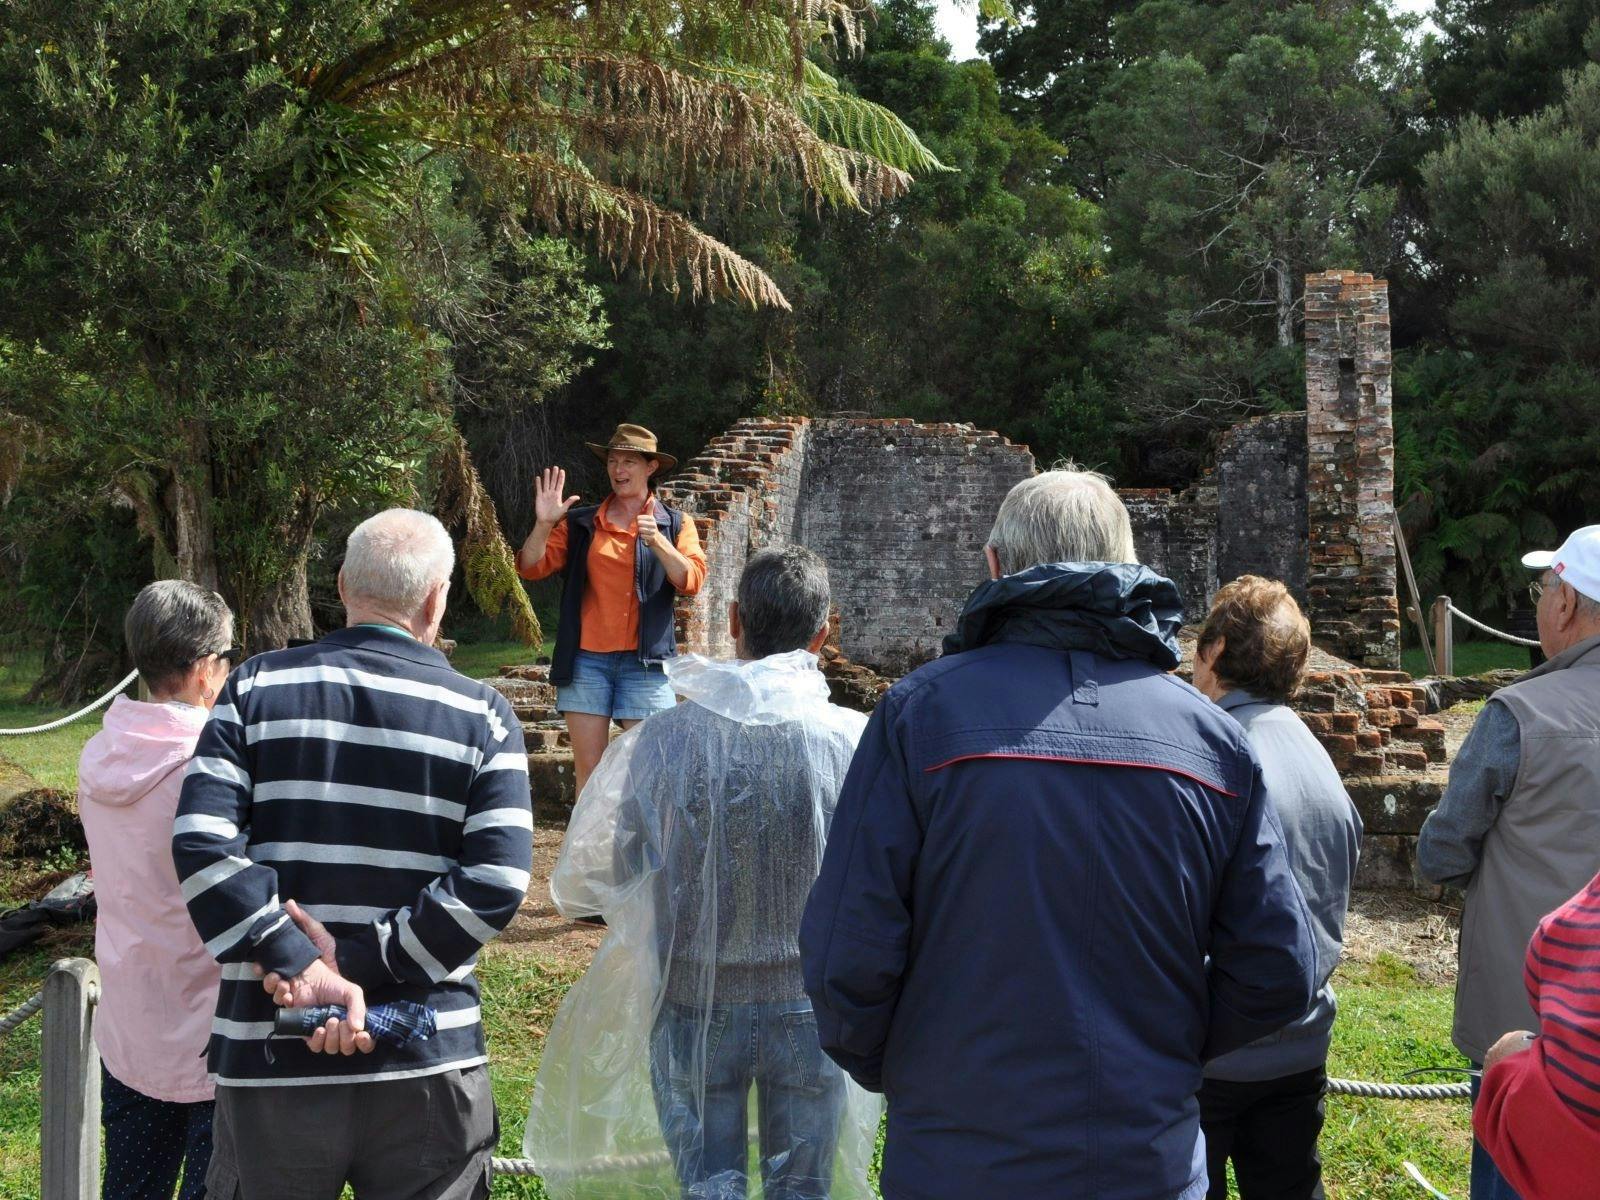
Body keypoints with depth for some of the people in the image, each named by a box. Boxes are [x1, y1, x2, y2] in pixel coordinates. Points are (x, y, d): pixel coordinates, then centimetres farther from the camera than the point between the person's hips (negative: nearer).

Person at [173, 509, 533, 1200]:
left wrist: (300, 965, -14)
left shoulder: (256, 689, 1)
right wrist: (360, 961, -11)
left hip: (269, 1059, 2)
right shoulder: (484, 716, -1)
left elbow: (200, 844, -11)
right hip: (429, 1065, -1)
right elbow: (496, 882, -12)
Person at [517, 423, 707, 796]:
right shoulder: (580, 523, 11)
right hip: (586, 660, 2)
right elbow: (531, 567, 5)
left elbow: (691, 581, -6)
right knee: (587, 769, 2)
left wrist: (658, 542, -22)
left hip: (645, 661, -1)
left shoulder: (674, 525, 8)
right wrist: (544, 523, -12)